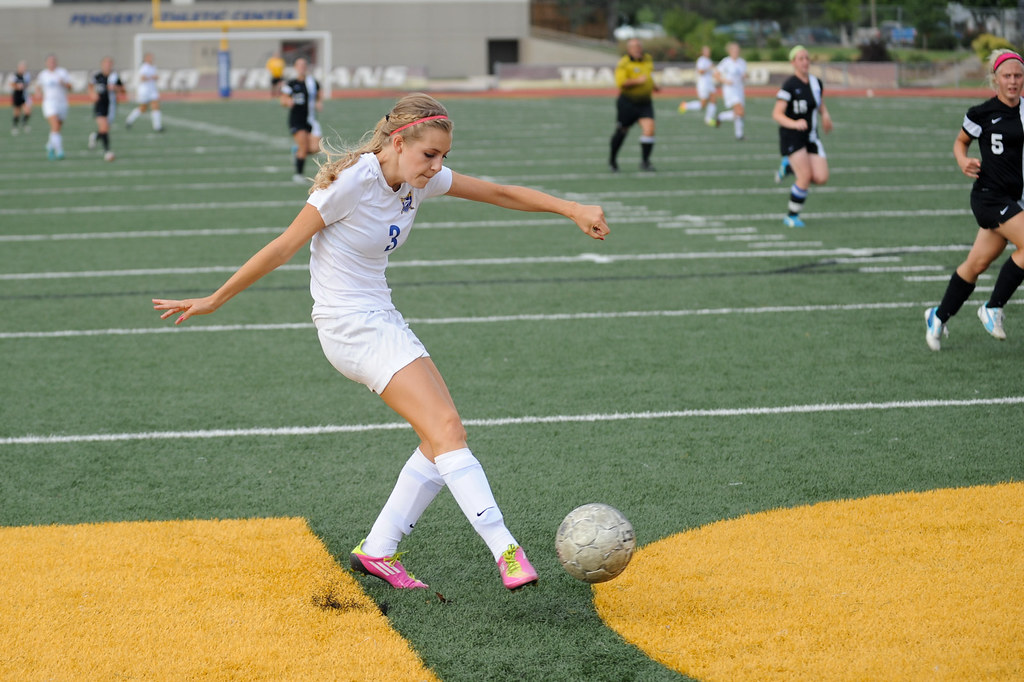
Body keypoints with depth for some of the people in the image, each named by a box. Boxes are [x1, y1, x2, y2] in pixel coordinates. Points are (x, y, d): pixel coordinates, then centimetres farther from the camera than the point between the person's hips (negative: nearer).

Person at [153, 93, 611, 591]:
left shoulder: (421, 179, 2)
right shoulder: (351, 183, -20)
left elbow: (500, 193, 11)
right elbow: (282, 249, -14)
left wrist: (571, 209, 3)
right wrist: (214, 301, -8)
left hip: (380, 319, 9)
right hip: (350, 325, -9)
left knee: (441, 439, 2)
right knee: (445, 428, -19)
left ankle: (377, 550, 11)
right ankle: (505, 551, -24)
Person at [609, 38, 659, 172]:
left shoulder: (648, 59, 9)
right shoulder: (624, 63, -13)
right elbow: (620, 82, -24)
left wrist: (653, 84, 16)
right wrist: (637, 81, -27)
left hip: (645, 103, 4)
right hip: (627, 102, -4)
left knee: (649, 129, -13)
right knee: (622, 131, 7)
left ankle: (645, 161, -4)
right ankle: (612, 160, 28)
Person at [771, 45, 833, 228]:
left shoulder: (816, 82, 6)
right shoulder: (789, 85, -14)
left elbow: (821, 104, 23)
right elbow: (777, 114, -18)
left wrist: (825, 115, 1)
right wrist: (794, 123, -35)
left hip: (811, 137, 6)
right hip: (791, 136, -6)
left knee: (821, 178, -7)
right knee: (806, 177, -16)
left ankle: (789, 166, 21)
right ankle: (792, 217, 5)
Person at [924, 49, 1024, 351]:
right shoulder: (982, 113, -7)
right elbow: (960, 142, 7)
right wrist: (964, 162, -13)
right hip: (989, 196, -6)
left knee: (977, 263, 10)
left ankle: (939, 317, 26)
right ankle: (993, 308, -4)